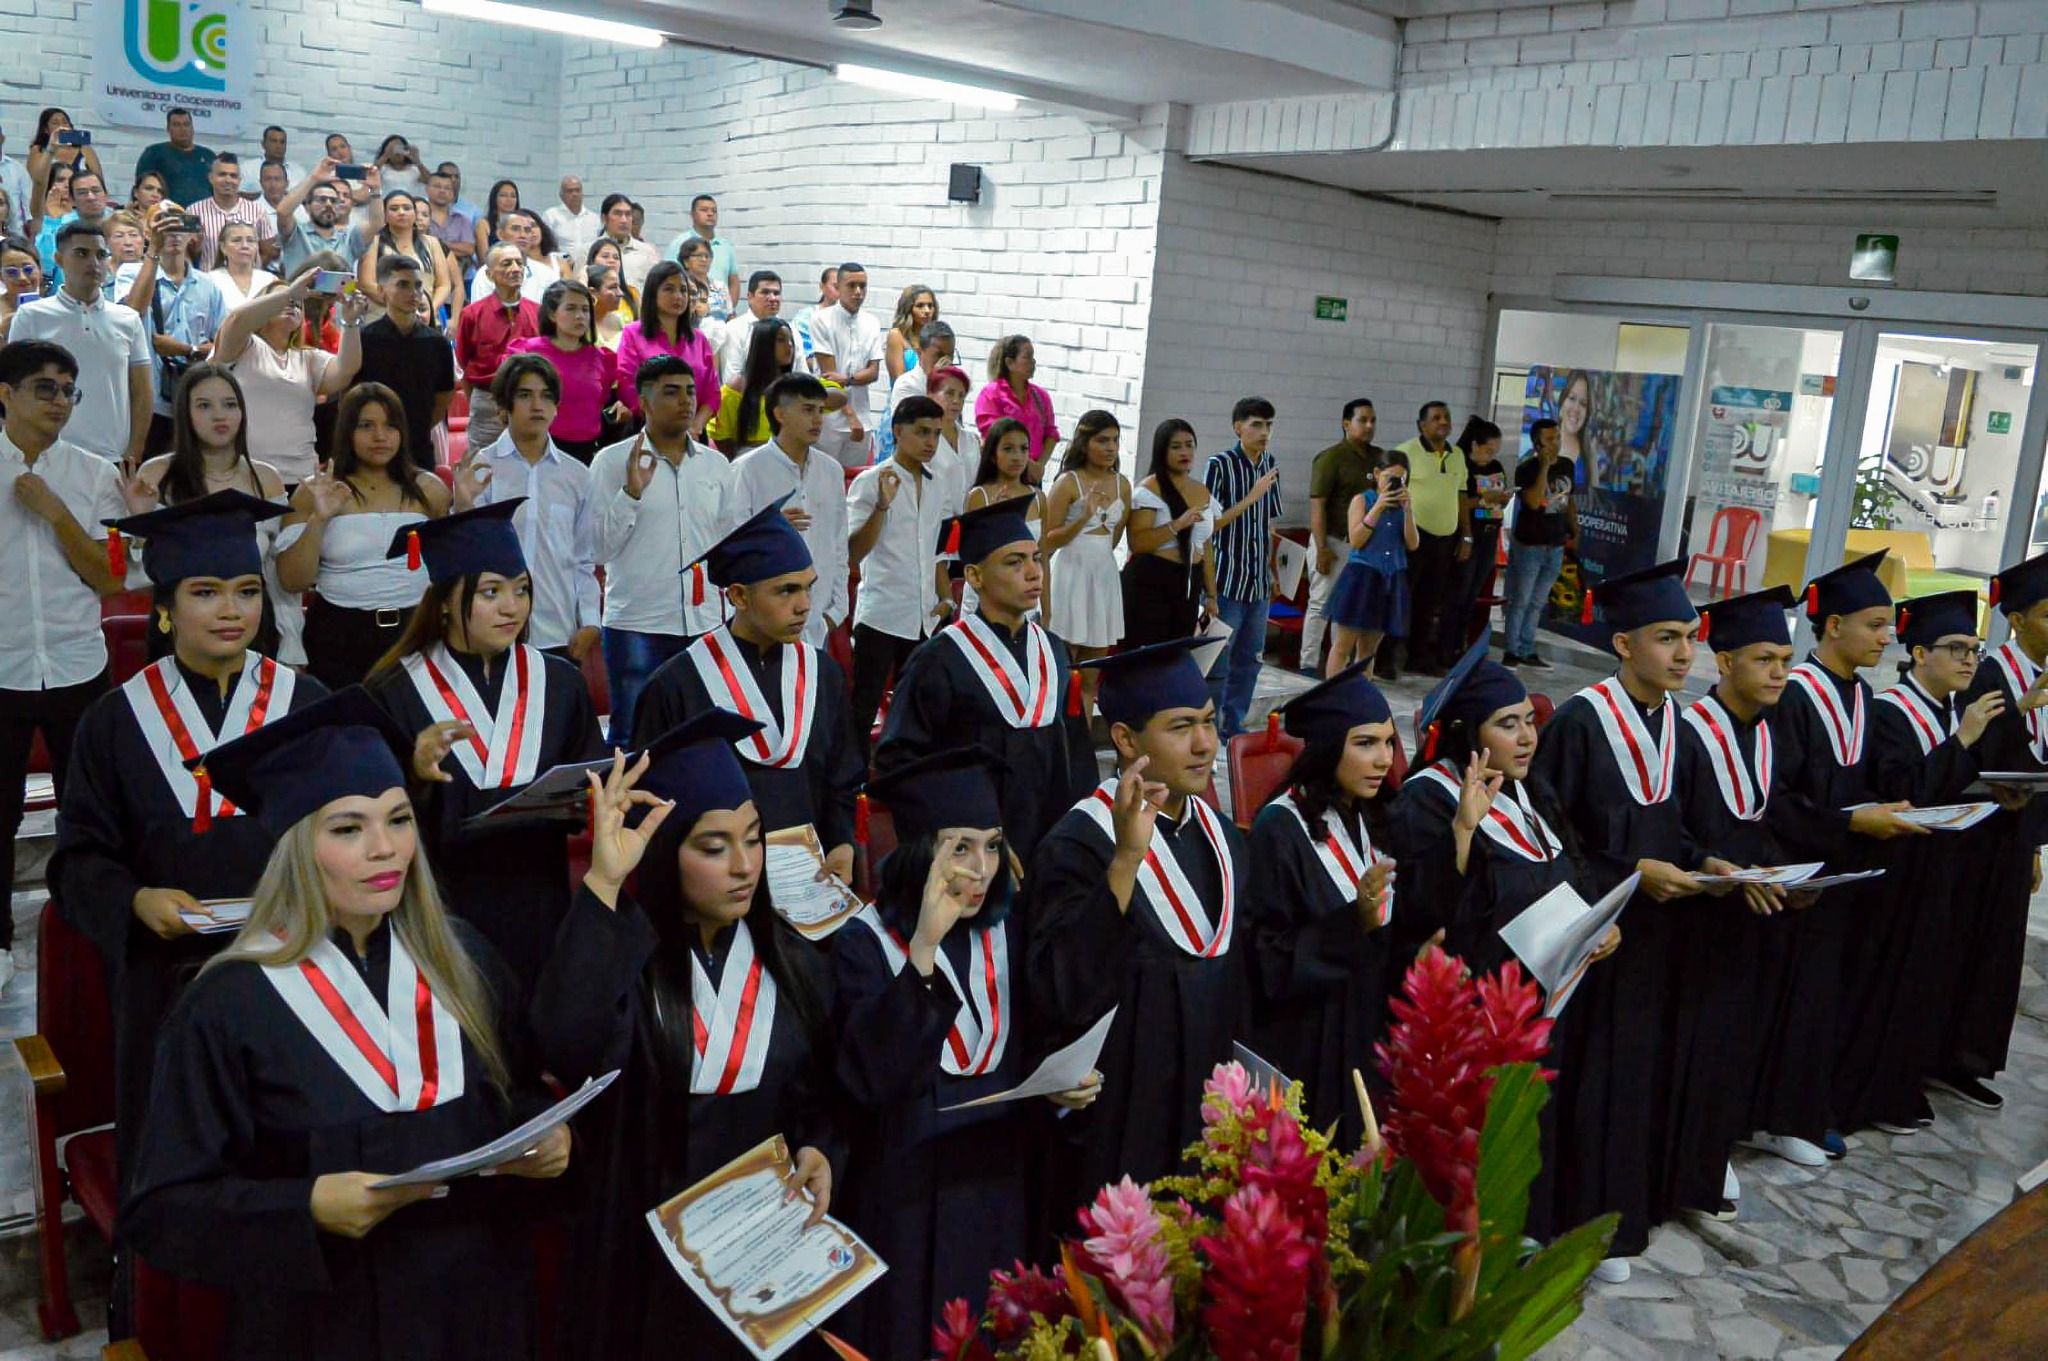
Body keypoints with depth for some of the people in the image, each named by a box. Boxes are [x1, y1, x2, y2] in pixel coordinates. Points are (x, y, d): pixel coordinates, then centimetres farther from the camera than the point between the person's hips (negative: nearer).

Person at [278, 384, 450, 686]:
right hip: (340, 636, -1)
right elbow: (293, 581, -3)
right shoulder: (313, 492, 3)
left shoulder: (428, 489, 6)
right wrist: (319, 519, -13)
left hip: (417, 630, 1)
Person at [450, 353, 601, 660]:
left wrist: (589, 622, 4)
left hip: (559, 634, 2)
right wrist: (463, 506, -19)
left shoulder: (576, 476, 8)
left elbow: (584, 560, 11)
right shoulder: (480, 468, 0)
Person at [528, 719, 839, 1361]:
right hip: (646, 1246, -3)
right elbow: (566, 1049, -36)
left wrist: (818, 1151, -14)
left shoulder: (794, 961, -1)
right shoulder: (618, 953, -14)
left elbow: (821, 1094, 8)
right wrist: (603, 883, -40)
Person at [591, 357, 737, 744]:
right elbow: (599, 549, -6)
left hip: (705, 627, 4)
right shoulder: (612, 462, -2)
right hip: (636, 627, -4)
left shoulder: (717, 465, 11)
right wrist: (631, 492, -18)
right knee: (633, 740, 2)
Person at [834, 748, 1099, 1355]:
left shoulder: (1011, 930, 1)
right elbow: (871, 1075, -25)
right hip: (909, 1193, -4)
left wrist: (1065, 1086, -14)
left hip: (1003, 1181, 4)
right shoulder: (865, 943, -12)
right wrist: (925, 948, -31)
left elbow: (1037, 1049, 8)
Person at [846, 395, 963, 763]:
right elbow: (853, 554, -11)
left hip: (927, 617, 5)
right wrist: (882, 505, -22)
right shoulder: (870, 482, -4)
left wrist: (946, 599, 8)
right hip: (881, 613, -5)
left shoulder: (941, 488, 11)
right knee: (863, 708, 0)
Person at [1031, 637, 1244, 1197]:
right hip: (1118, 1127, -6)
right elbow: (1060, 990, -31)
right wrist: (1126, 858, -38)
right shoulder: (1080, 845, -18)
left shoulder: (1218, 834, 4)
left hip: (1210, 1113, 6)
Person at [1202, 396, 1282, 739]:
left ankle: (1233, 725, 22)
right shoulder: (1219, 465, -8)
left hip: (1259, 582, 6)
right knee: (1218, 661, -2)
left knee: (1249, 659, 12)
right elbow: (1211, 523, -11)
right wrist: (1252, 496, -17)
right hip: (1227, 579, -6)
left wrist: (1274, 572, 15)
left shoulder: (1270, 465, 10)